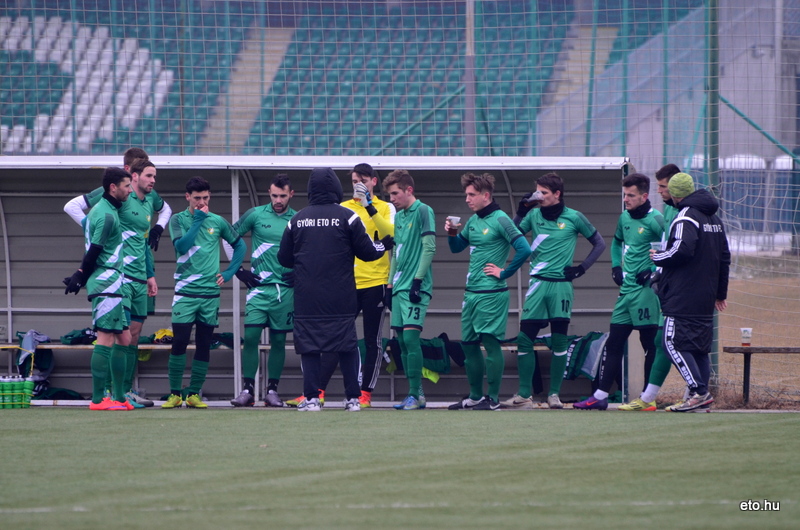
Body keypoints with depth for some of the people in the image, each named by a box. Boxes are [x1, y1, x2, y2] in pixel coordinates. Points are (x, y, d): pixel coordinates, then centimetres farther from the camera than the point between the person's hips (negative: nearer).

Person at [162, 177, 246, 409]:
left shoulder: (217, 222, 8)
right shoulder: (178, 220, 1)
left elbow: (240, 245, 19)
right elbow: (181, 246, -15)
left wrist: (229, 272, 8)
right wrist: (198, 220, -12)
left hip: (211, 292, 2)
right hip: (185, 291, -2)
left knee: (204, 345, 3)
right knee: (179, 342, -9)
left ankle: (194, 394, 10)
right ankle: (175, 393, -2)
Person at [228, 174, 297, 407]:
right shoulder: (255, 215, 3)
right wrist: (238, 270, 6)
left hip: (286, 289, 1)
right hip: (259, 286, -1)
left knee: (279, 340, 3)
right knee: (250, 337, -9)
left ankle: (272, 390, 9)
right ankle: (247, 390, -6)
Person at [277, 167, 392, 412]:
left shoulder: (297, 220, 3)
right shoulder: (347, 217, -4)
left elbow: (284, 259, 9)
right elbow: (367, 252, -1)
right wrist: (384, 245, 21)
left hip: (306, 298, 1)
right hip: (341, 298, -1)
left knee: (309, 347, 4)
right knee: (347, 347, 6)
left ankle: (311, 398, -4)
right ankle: (352, 398, 6)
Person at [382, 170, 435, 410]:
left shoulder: (423, 212, -7)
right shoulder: (399, 216, 18)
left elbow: (429, 248, -13)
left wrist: (417, 280, -17)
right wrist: (390, 286, 19)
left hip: (416, 288, -9)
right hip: (400, 288, 9)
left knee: (410, 337, -15)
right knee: (402, 341, 6)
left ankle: (416, 395, -14)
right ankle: (415, 393, 10)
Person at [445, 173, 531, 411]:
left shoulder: (500, 220, -12)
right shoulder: (474, 220, 13)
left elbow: (524, 249, -19)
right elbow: (457, 247, 25)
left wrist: (504, 273, -12)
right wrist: (452, 234, 4)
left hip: (491, 293, -9)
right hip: (471, 292, 9)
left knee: (491, 342, -6)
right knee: (468, 345, 11)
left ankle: (493, 398, -2)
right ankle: (475, 396, 21)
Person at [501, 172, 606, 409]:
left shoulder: (574, 218, 0)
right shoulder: (534, 215, 7)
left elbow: (599, 243, 9)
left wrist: (581, 268, 0)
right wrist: (521, 212, -8)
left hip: (561, 285, -2)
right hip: (537, 284, 2)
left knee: (559, 342, 0)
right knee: (524, 339, -3)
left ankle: (554, 394, 8)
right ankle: (524, 395, 3)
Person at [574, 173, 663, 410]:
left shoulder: (655, 220, -12)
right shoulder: (625, 218, 12)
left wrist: (653, 271, -17)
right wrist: (616, 266, 16)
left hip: (646, 290, -8)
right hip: (626, 290, 8)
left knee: (649, 344, -1)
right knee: (613, 343, 7)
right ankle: (600, 396, 8)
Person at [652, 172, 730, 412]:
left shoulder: (686, 217, -12)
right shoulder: (714, 218, 17)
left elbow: (681, 251, -25)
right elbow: (724, 257, 20)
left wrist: (657, 257, -7)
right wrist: (721, 292, 26)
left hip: (682, 298, -9)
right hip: (706, 299, 9)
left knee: (674, 343, -8)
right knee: (700, 345, 12)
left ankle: (699, 392, -17)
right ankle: (701, 395, 8)